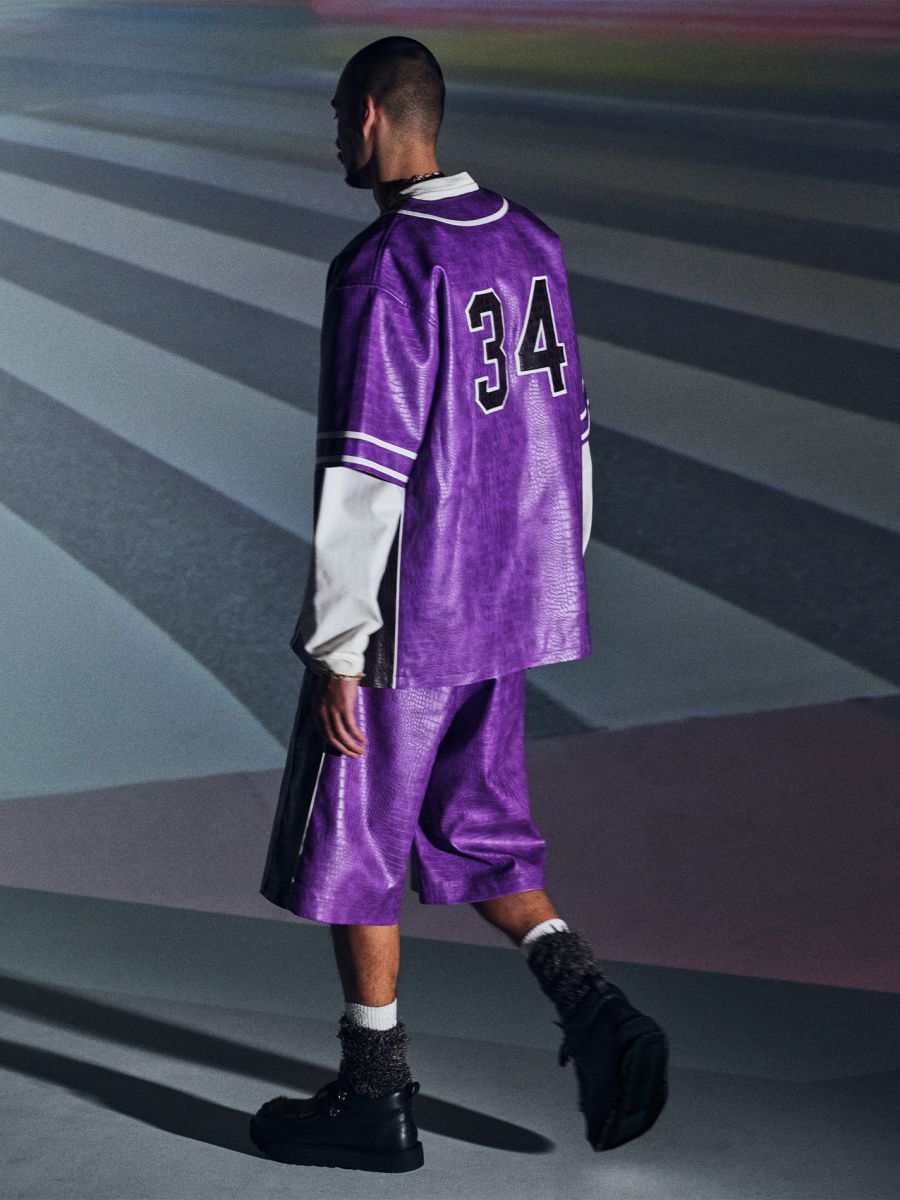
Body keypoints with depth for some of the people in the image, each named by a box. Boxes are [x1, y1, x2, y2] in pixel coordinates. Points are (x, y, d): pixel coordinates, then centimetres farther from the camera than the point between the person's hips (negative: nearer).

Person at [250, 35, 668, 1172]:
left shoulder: (382, 266, -17)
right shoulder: (530, 245, 8)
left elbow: (366, 474, -20)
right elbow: (567, 430, 14)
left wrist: (338, 648, -16)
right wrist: (549, 586, 22)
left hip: (405, 616, -8)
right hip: (507, 609, 8)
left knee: (349, 846, 6)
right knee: (473, 828, 19)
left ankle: (374, 1099, 14)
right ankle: (593, 1008, 2)